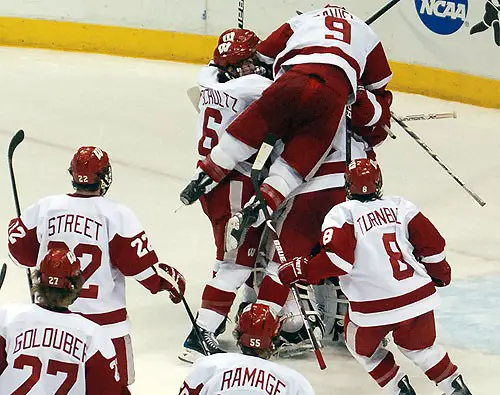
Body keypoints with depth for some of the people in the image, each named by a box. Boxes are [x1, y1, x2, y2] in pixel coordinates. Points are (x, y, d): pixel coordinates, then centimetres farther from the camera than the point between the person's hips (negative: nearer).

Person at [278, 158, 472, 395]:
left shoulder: (342, 213, -2)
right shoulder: (399, 205, 9)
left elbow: (337, 257, -17)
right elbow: (431, 242, 8)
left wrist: (303, 271, -5)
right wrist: (440, 273, 27)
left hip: (374, 308, -4)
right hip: (419, 295, 4)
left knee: (363, 347, 26)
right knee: (420, 347, 29)